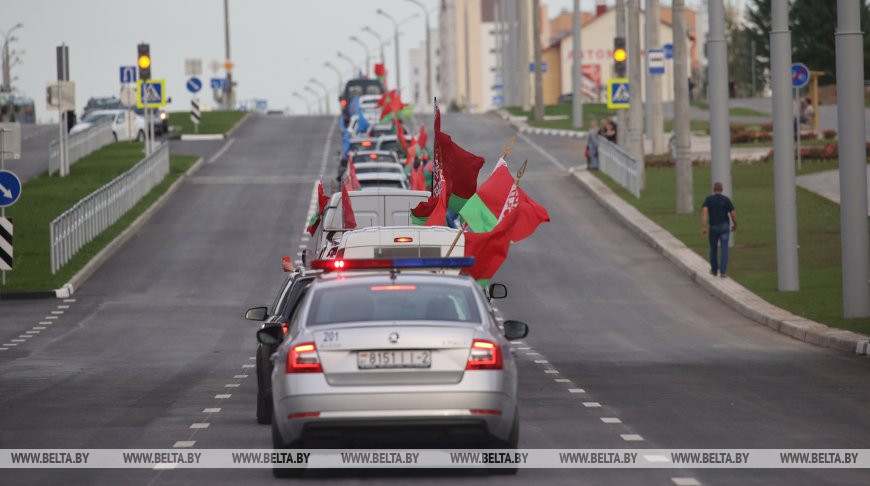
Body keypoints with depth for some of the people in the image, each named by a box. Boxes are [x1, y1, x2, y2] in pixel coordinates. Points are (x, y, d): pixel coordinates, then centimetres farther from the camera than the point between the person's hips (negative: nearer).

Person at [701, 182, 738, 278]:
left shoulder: (708, 199, -1)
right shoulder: (726, 200, -1)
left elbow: (704, 212, -15)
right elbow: (733, 214, -2)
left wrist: (703, 227, -19)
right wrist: (735, 225, 16)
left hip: (713, 227, 1)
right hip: (725, 226, -1)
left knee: (713, 249, 17)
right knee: (724, 249, -4)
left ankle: (714, 270, 30)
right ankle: (723, 271, -15)